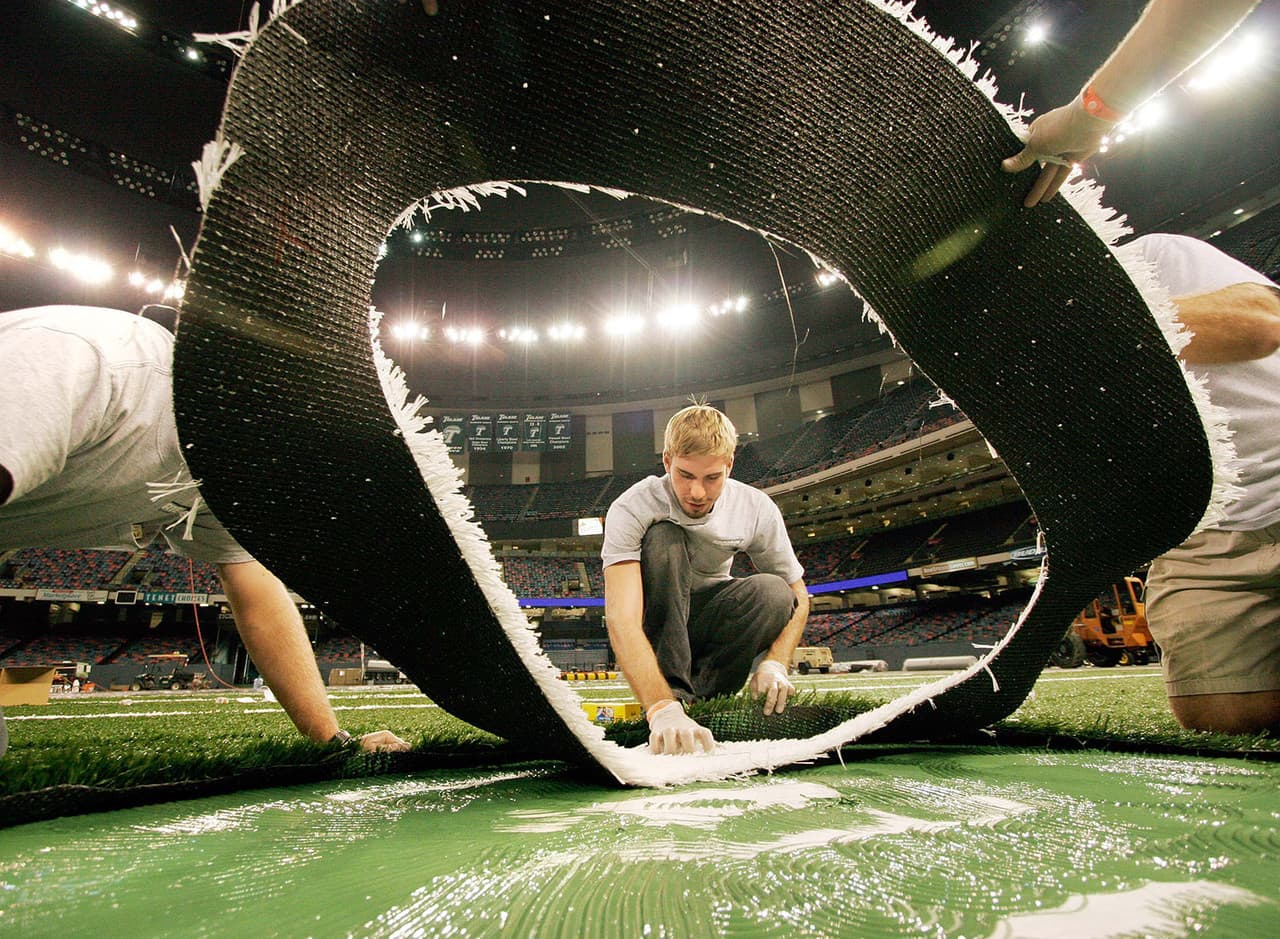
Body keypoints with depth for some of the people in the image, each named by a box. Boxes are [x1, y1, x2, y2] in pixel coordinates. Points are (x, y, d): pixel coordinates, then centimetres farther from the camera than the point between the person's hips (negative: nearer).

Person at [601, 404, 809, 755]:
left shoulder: (757, 509, -16)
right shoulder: (632, 510, -27)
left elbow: (797, 597, -5)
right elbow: (621, 618, -39)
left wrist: (776, 663, -23)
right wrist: (661, 709, -52)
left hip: (709, 624, 3)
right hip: (653, 624, -2)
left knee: (773, 592, -28)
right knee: (664, 539, -31)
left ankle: (694, 694, -15)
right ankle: (672, 696, -28)